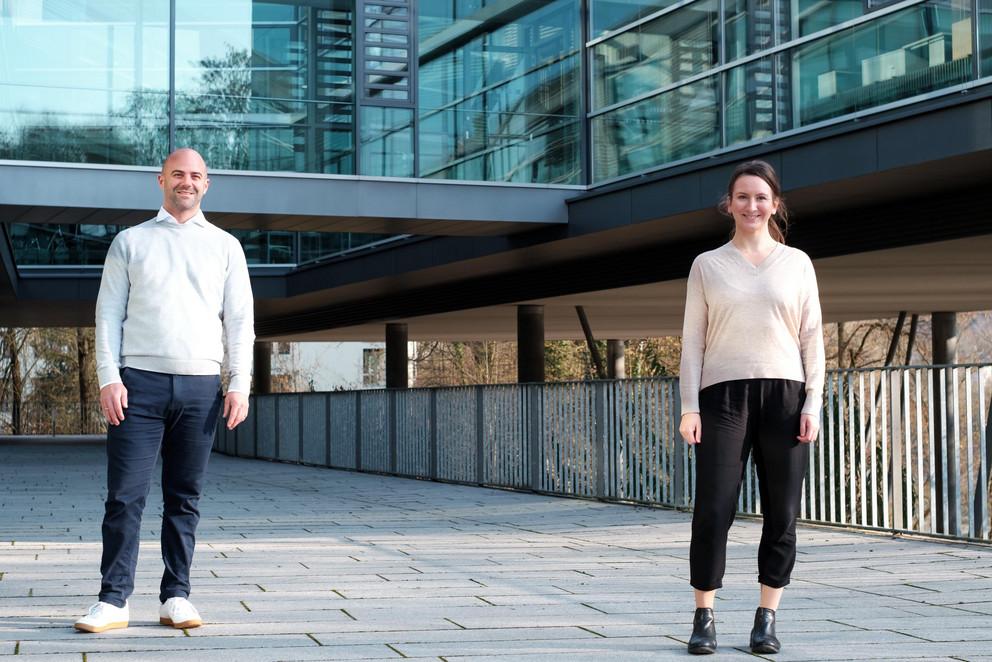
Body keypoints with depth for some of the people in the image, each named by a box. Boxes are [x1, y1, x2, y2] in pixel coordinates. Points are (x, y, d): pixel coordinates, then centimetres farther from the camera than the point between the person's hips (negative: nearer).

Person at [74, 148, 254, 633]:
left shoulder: (225, 246, 14)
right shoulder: (130, 242, 11)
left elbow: (240, 321, 10)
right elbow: (108, 314, 6)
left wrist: (239, 384, 0)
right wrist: (109, 378, -6)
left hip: (201, 386, 1)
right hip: (139, 381, -1)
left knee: (185, 499, 5)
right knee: (125, 496, -5)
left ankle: (176, 597, 11)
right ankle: (113, 601, -2)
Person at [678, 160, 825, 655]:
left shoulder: (797, 263, 11)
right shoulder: (707, 265, 9)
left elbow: (812, 336, 9)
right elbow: (693, 339, 6)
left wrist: (813, 402, -1)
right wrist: (689, 406, -2)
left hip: (784, 394, 1)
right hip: (724, 393, -1)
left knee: (781, 513, 1)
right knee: (713, 510, -6)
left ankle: (767, 619, 10)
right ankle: (704, 618, 3)